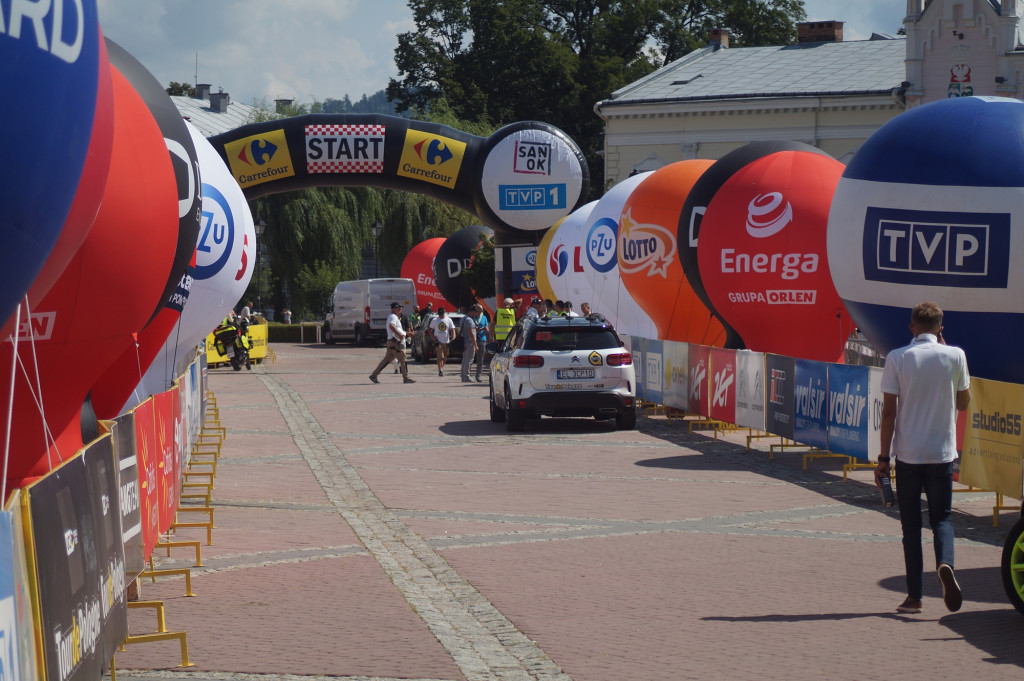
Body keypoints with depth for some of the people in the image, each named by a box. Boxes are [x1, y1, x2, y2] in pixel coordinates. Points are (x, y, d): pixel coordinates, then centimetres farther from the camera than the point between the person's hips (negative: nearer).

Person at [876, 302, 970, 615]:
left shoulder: (897, 358, -5)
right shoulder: (954, 356, -2)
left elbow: (889, 412, -6)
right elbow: (963, 403, 11)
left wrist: (883, 457, 1)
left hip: (907, 454, 0)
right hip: (942, 452, 1)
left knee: (911, 524, 9)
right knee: (942, 516, 12)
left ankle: (914, 596, 9)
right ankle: (945, 563, -17)